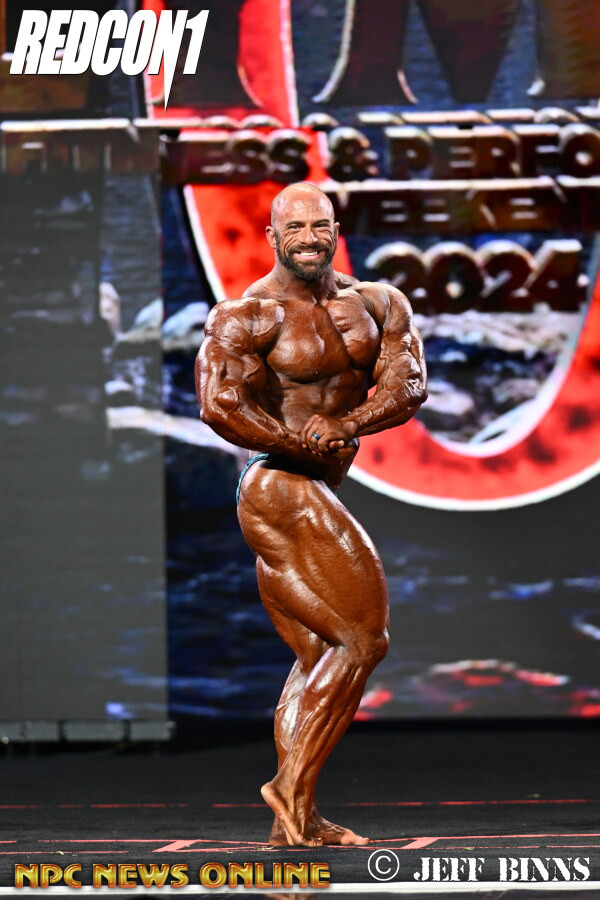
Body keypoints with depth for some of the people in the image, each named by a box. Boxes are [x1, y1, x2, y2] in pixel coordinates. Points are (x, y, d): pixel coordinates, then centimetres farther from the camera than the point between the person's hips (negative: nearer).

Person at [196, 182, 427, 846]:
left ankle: (293, 822, 10)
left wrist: (342, 427, -20)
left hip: (317, 495, 9)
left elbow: (408, 386, -3)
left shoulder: (376, 304, 9)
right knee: (362, 637, -11)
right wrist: (305, 443, -15)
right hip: (283, 492, -8)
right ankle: (291, 784, -8)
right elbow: (220, 406, -22)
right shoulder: (247, 316, -10)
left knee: (319, 659, 9)